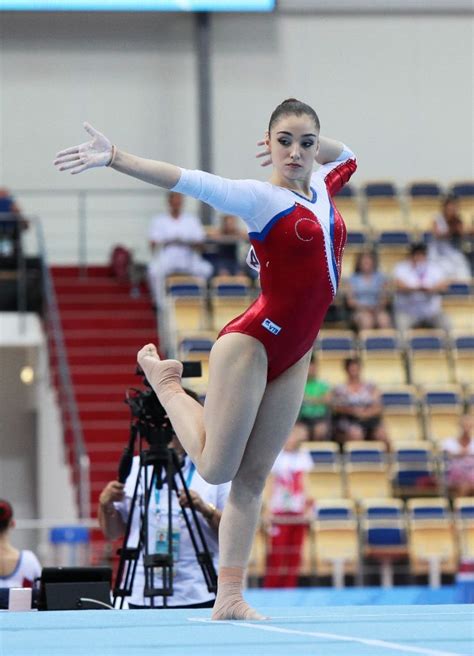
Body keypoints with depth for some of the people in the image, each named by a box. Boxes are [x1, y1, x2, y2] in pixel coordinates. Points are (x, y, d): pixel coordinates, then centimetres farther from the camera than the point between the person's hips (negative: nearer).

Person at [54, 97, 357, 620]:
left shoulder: (322, 188, 10)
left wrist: (311, 139, 12)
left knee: (253, 476, 5)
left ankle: (230, 597, 5)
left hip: (292, 356, 6)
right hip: (252, 343, -6)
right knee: (216, 468, -2)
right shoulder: (258, 198, -10)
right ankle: (164, 381, 23)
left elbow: (345, 155, 33)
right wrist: (115, 159, -35)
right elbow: (187, 181, -22)